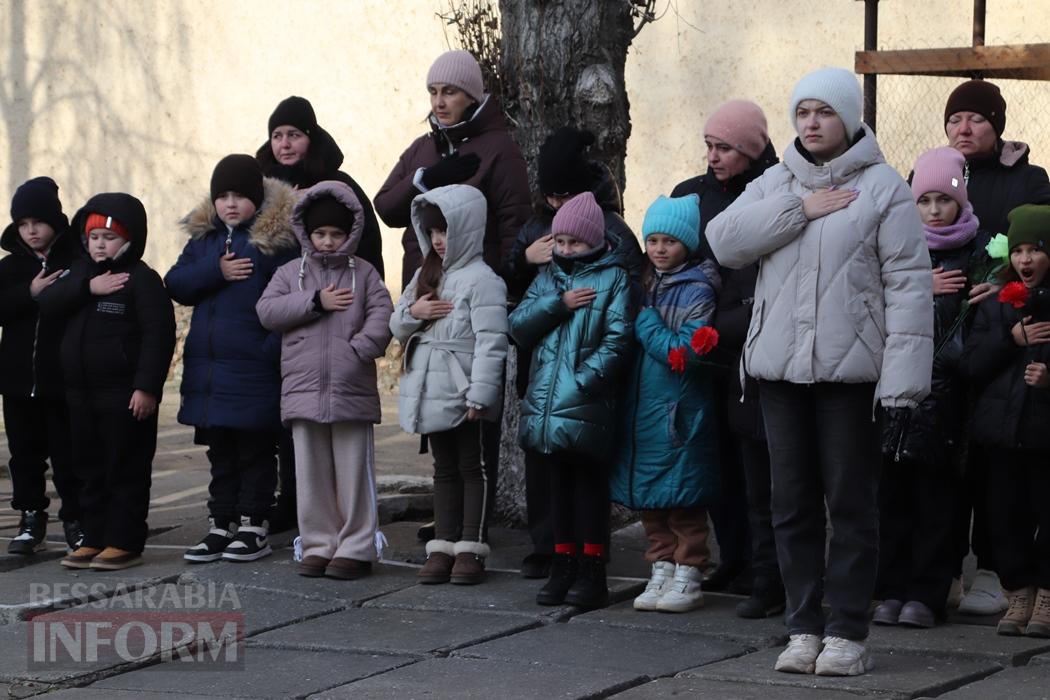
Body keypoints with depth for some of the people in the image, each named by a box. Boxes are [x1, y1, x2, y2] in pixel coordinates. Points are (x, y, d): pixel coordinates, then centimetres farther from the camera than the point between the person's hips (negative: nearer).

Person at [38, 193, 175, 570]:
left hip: (126, 395, -7)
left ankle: (125, 542, 2)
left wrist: (147, 386, -20)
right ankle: (94, 538, 18)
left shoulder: (141, 278, -8)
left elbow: (159, 334, -14)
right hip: (81, 393, 7)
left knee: (126, 469, -1)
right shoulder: (80, 272, 13)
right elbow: (47, 303, -2)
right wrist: (87, 288, -16)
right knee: (90, 468, 11)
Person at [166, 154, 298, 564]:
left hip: (254, 368, -6)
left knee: (255, 451, 2)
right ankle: (220, 526, 19)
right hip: (207, 365, 6)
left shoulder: (277, 239, -7)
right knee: (220, 452, 13)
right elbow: (176, 284, 3)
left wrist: (275, 347, -18)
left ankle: (253, 527, 9)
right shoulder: (203, 238, 12)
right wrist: (216, 272, -13)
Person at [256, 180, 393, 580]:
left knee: (353, 471, 0)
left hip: (352, 391, -2)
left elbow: (382, 314, -4)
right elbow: (266, 310, -3)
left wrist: (361, 347, -19)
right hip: (303, 390, 2)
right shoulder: (291, 273, 11)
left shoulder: (364, 273, 7)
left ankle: (356, 548, 6)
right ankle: (319, 545, 13)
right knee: (312, 472, 6)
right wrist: (316, 302, -10)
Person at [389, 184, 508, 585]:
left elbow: (491, 342, -18)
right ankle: (443, 548, 16)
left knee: (473, 469, 2)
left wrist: (480, 394, -22)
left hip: (464, 395, -8)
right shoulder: (426, 276, 14)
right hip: (431, 392, 8)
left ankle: (471, 550, 4)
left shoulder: (481, 280, -12)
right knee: (445, 470, 13)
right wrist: (413, 313, -6)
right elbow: (396, 326, 17)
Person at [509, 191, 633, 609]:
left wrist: (583, 382, -18)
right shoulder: (548, 277, 15)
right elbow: (518, 326, 5)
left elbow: (617, 341, -10)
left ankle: (592, 570, 6)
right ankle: (564, 563, 19)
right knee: (558, 482, 11)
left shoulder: (613, 278, -2)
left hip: (587, 406, -5)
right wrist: (559, 304, -9)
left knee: (589, 482, 1)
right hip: (547, 402, 5)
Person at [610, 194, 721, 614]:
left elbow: (683, 352, -17)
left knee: (682, 497, 0)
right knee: (648, 497, 10)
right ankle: (662, 569, 19)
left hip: (679, 409, -7)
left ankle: (688, 576, 7)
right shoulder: (646, 283, 12)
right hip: (640, 405, 7)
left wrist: (643, 319, -13)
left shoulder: (697, 289, -9)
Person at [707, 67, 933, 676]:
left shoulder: (883, 187, -3)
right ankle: (804, 627, 17)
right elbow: (724, 240, -3)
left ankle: (847, 633, 6)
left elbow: (909, 284, -7)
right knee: (793, 503, 8)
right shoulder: (777, 185, 12)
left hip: (850, 371, -4)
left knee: (852, 503, 0)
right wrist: (799, 210, -12)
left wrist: (903, 377, -14)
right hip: (781, 367, 5)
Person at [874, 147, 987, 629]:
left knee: (935, 496, -1)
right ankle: (892, 590, 9)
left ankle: (926, 594, 3)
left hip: (944, 393, -3)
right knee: (893, 494, 3)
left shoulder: (978, 254, 3)